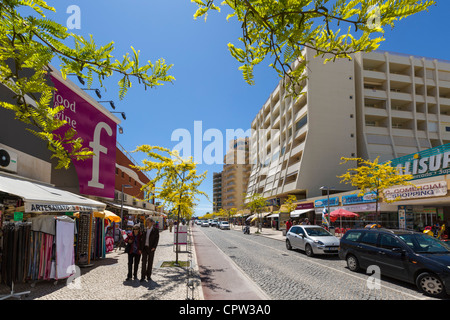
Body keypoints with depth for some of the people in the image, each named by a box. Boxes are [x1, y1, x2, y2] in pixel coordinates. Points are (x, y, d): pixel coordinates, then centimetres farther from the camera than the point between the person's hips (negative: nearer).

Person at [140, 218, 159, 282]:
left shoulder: (155, 230, -2)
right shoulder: (144, 230, 7)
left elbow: (157, 239, -5)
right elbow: (142, 239, 9)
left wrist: (154, 247, -15)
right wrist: (140, 248, 4)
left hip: (151, 248, -2)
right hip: (144, 247, 2)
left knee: (150, 262, 7)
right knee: (144, 262, -1)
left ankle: (148, 276, 17)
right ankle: (143, 277, 4)